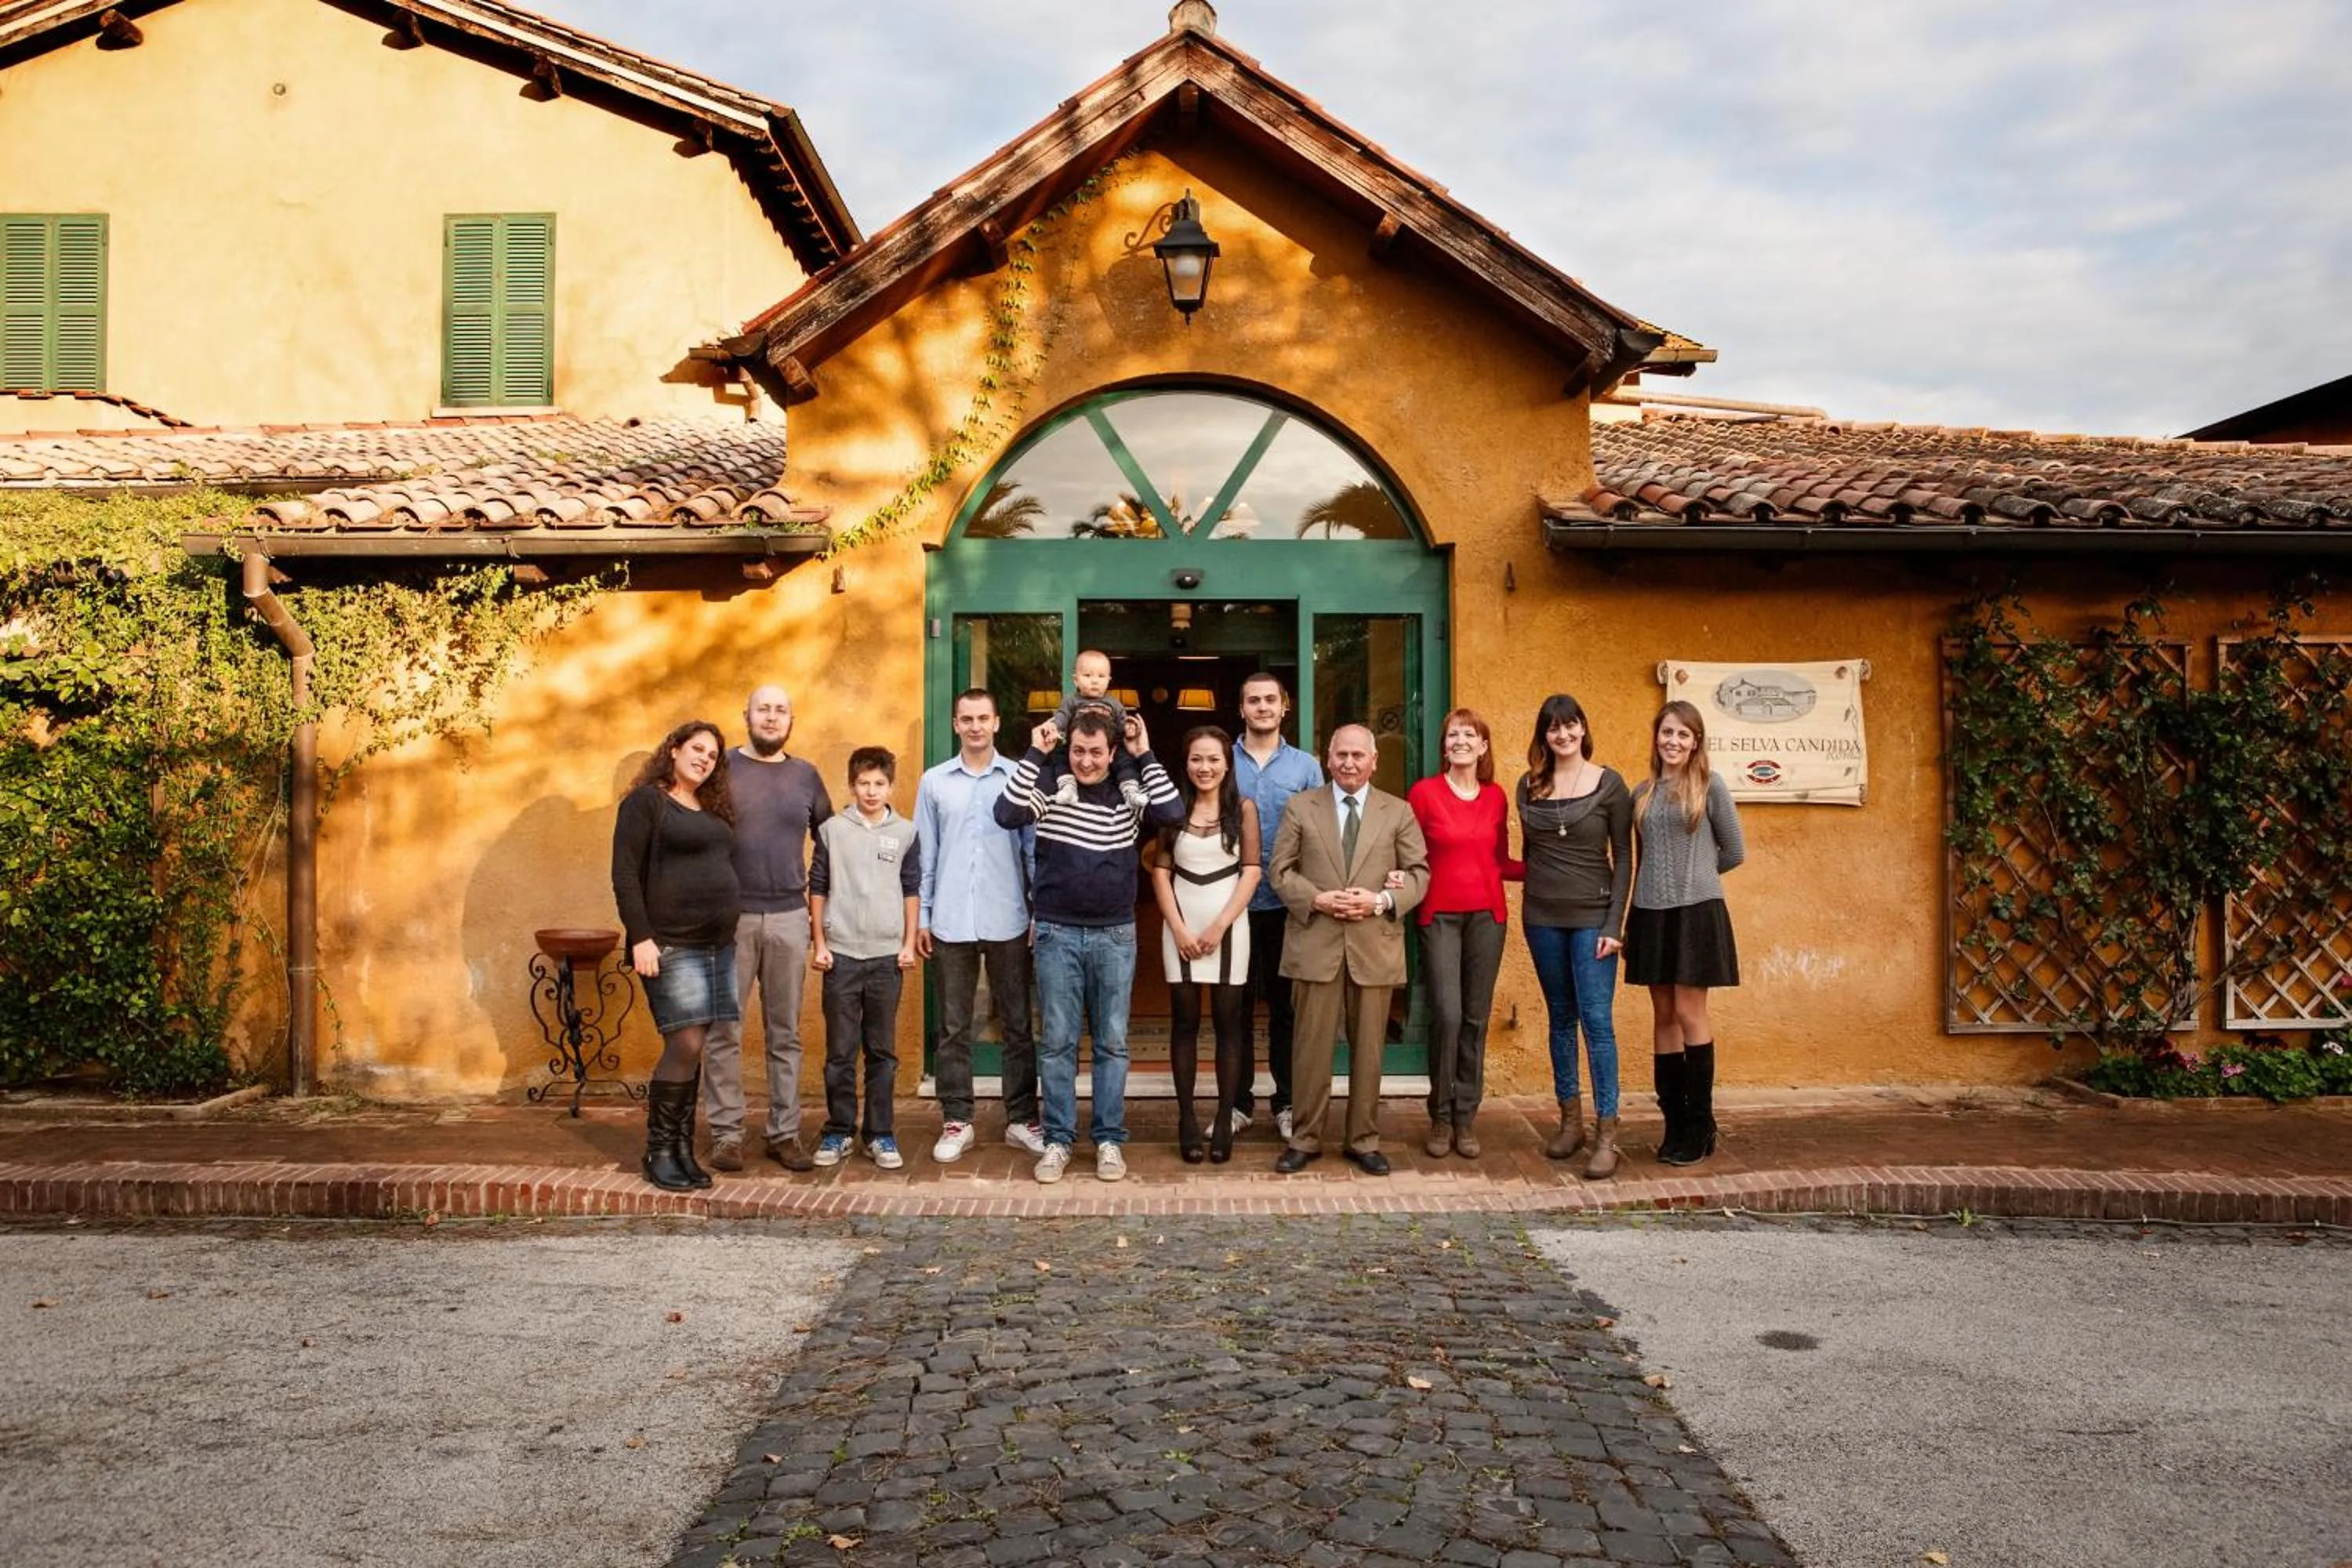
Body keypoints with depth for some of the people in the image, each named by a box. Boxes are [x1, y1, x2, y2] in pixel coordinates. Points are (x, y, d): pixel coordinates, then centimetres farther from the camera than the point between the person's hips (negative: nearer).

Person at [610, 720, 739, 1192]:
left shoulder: (714, 811, 19)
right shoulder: (646, 801, -2)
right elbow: (625, 873, -9)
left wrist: (734, 930, 17)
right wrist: (641, 937, -16)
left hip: (719, 945, 7)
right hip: (672, 946, -7)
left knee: (694, 1050, 5)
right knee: (685, 1046, -11)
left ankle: (683, 1148, 12)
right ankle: (659, 1152, 1)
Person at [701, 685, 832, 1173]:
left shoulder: (805, 775, 10)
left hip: (789, 918, 3)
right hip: (730, 916, -2)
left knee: (785, 1033, 7)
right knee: (725, 1031, 1)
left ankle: (785, 1133, 14)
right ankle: (726, 1134, 9)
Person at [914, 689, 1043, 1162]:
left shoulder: (1020, 778, 1)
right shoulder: (934, 782, 5)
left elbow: (1034, 850, 3)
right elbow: (925, 854, 7)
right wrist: (921, 916, 4)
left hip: (1007, 921, -1)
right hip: (950, 922, 1)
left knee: (1017, 1025, 7)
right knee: (953, 1028, 7)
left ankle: (1021, 1119, 16)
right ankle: (956, 1121, 16)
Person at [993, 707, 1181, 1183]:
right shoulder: (1049, 788, -3)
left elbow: (1173, 813, -14)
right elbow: (1007, 815, -18)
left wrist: (1145, 755, -10)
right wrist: (1035, 754, -17)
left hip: (1115, 935, 1)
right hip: (1057, 933, -1)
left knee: (1112, 1042, 8)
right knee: (1057, 1042, 5)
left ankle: (1109, 1139, 18)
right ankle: (1058, 1139, 16)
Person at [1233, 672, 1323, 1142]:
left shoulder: (1305, 767, 5)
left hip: (1286, 905, 0)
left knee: (1285, 1005, 7)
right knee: (1236, 1006, 6)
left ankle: (1286, 1103, 18)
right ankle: (1238, 1103, 17)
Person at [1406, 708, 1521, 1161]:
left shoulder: (1496, 798, 8)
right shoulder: (1424, 792, -2)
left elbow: (1501, 862, 14)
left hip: (1486, 915, 3)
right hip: (1439, 916, -3)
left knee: (1476, 1018, 5)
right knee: (1447, 1015, -10)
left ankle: (1466, 1117, 16)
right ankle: (1441, 1117, 7)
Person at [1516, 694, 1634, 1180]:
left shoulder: (1608, 784, -4)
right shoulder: (1530, 786, 6)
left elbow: (1623, 857, -5)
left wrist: (1614, 924, -10)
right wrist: (1532, 898, 7)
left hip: (1592, 916, -4)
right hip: (1543, 917, 4)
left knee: (1597, 1021, -7)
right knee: (1560, 1019, 11)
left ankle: (1606, 1134, -3)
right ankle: (1570, 1120, 20)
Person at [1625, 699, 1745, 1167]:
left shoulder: (1709, 785, -2)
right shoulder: (1643, 793, 11)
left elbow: (1734, 852, 3)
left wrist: (1691, 874, 11)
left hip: (1695, 912, -4)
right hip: (1652, 913, 5)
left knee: (1689, 1013, -4)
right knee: (1663, 1016, 7)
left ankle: (1700, 1127, 5)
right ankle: (1674, 1123, 14)